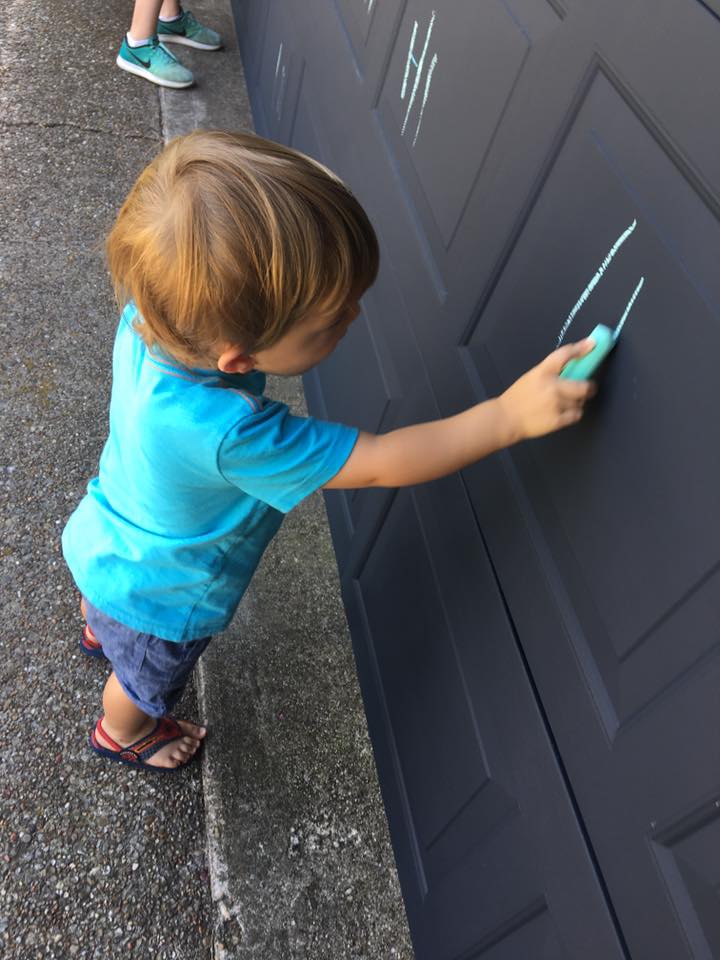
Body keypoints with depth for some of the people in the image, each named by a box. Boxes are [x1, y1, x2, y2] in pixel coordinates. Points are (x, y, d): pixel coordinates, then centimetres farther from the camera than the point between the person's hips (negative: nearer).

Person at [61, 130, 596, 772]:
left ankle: (99, 632, 76)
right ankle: (122, 734, 63)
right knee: (147, 684, 30)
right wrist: (511, 414, -44)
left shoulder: (151, 316, -28)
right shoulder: (228, 432, -50)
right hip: (156, 602, -6)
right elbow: (383, 464, -43)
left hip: (107, 538, 6)